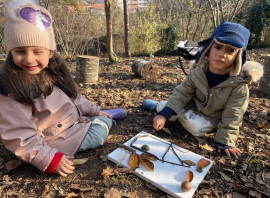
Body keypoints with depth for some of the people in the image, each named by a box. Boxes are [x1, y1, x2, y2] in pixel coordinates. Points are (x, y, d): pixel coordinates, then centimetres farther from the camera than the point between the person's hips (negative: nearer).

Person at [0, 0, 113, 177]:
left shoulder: (54, 73, -1)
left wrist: (95, 111, 17)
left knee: (105, 120, 9)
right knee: (99, 132, -16)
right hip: (55, 140, -7)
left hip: (75, 122, 8)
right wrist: (50, 160, -28)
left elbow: (74, 97, 13)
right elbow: (18, 136, -24)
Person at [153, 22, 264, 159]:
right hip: (195, 105, 3)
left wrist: (225, 142, -20)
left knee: (195, 127, -27)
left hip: (213, 116, -3)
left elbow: (231, 117, -22)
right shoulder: (198, 72, -21)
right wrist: (163, 114, -28)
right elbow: (182, 93, -18)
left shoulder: (239, 84, -29)